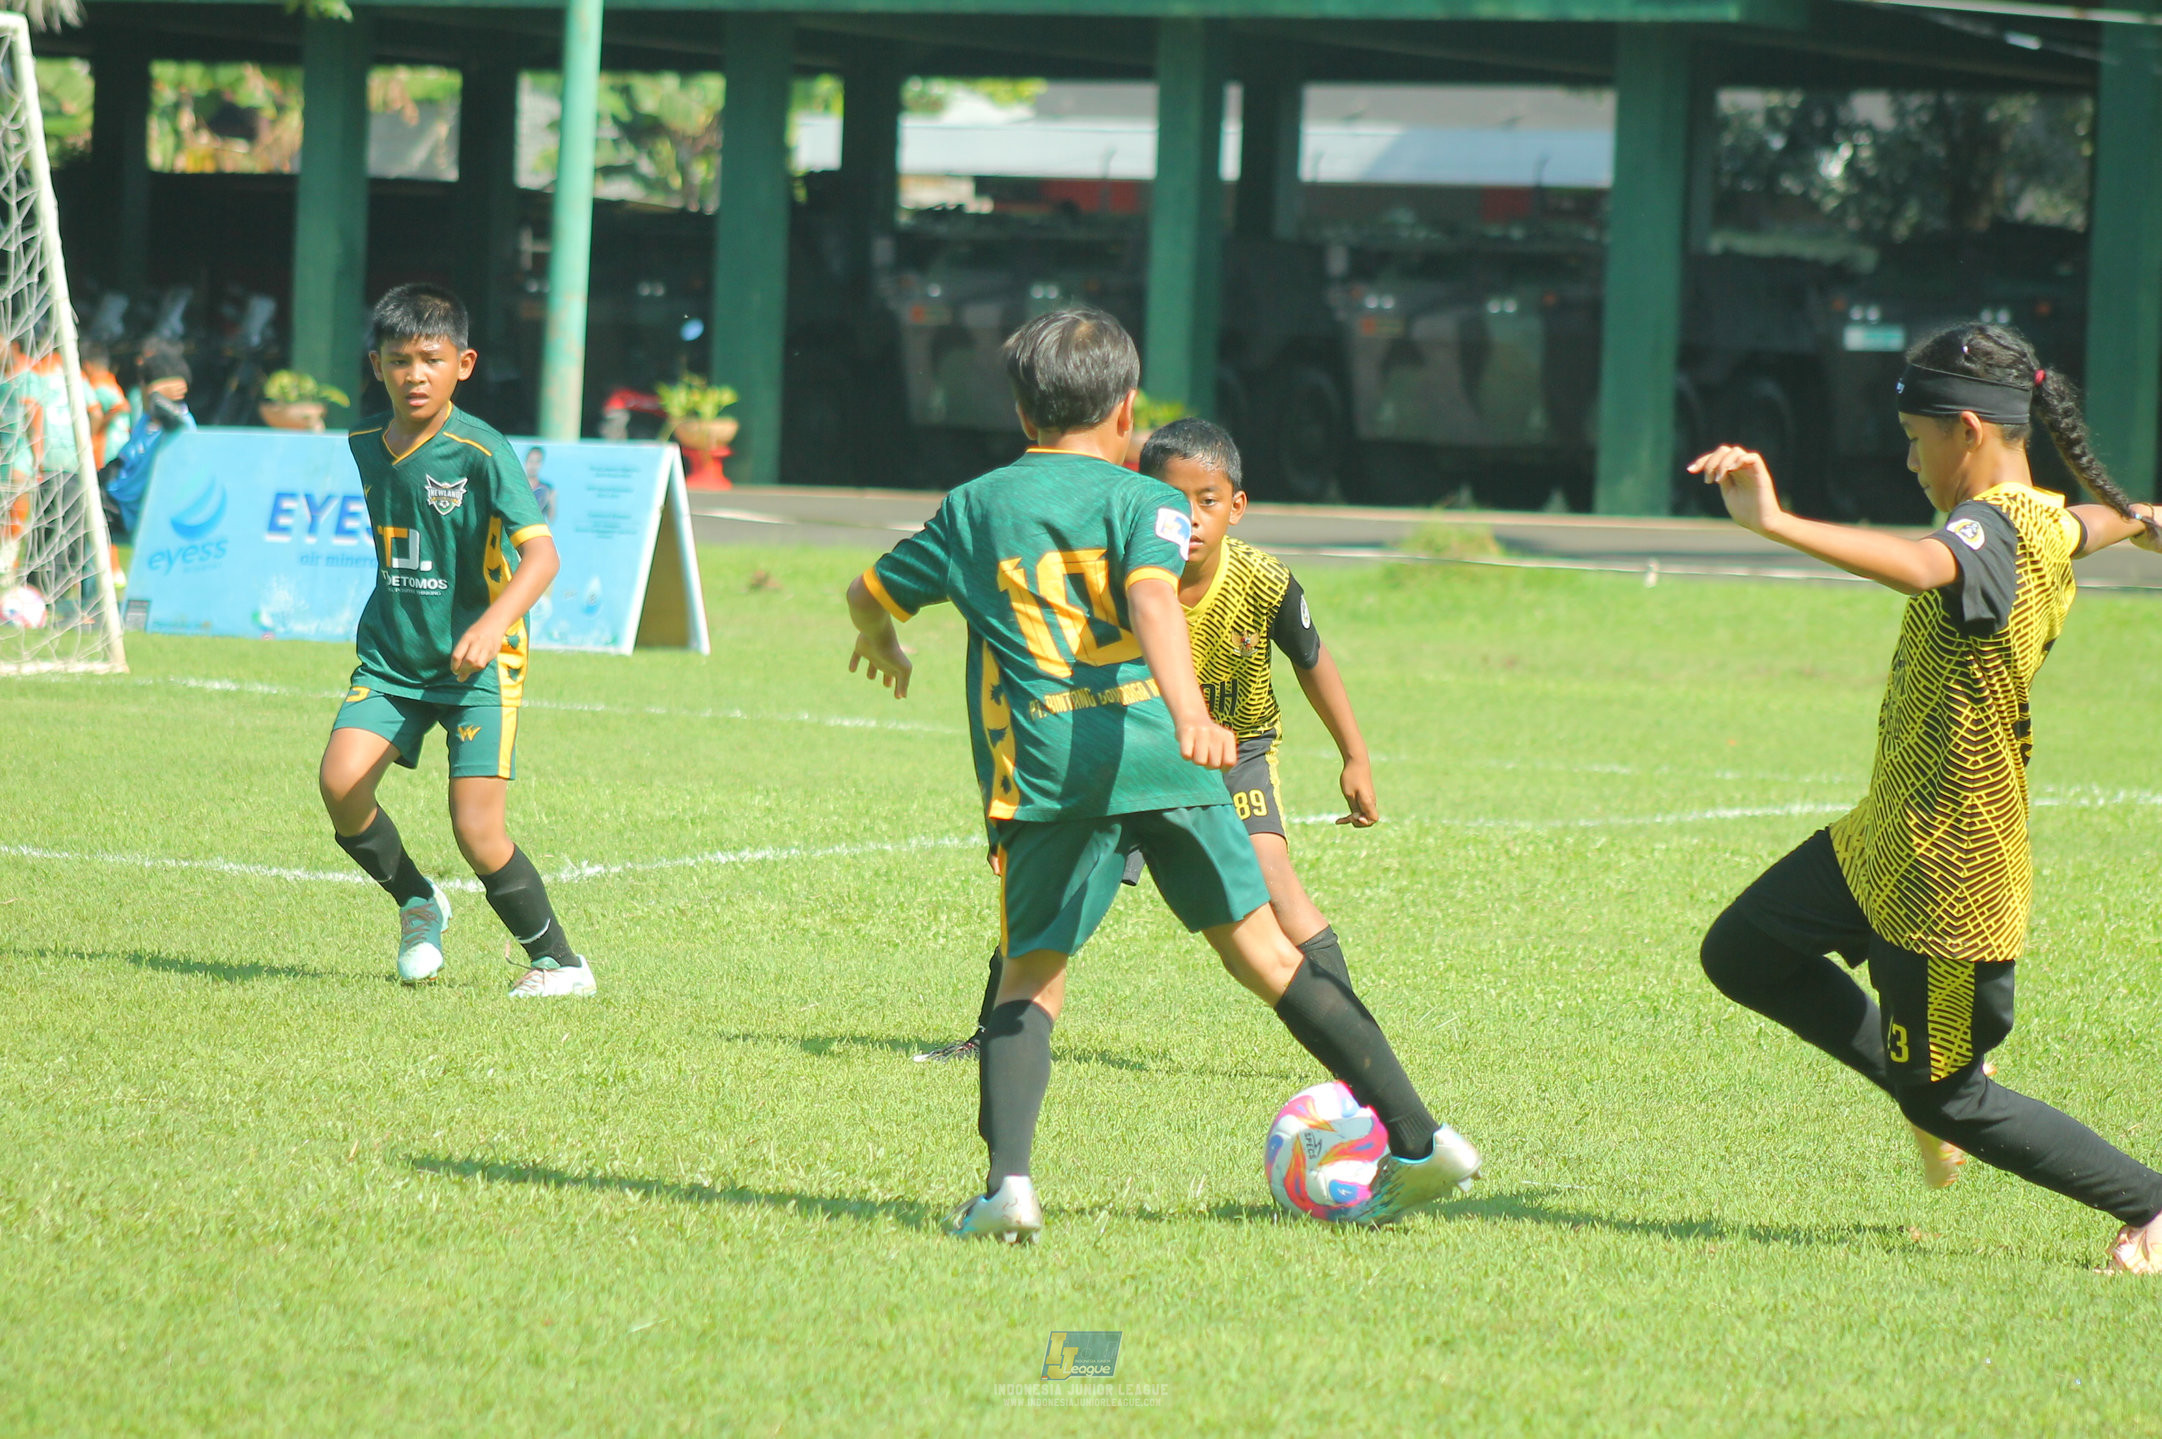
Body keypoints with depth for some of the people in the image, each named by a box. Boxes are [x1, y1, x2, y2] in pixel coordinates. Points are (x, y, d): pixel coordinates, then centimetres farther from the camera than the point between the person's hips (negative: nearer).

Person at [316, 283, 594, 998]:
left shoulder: (483, 454, -16)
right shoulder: (365, 445, 4)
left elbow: (540, 553, -24)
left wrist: (493, 624, -40)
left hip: (478, 666, -5)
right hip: (391, 657, 5)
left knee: (478, 833, -11)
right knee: (341, 783, -17)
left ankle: (558, 961, 10)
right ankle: (417, 903, 10)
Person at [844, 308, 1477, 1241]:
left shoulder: (974, 508, 17)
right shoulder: (1144, 501, 8)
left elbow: (869, 595, 29)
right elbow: (1152, 600, -12)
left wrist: (880, 648, 53)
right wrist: (1189, 712, -27)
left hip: (1043, 770, 0)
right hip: (1158, 750, 0)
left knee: (1031, 974, 8)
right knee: (1260, 947, 9)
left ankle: (1007, 1177, -15)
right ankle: (1417, 1137, 11)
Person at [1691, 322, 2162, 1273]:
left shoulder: (1994, 528, -25)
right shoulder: (2047, 522, 4)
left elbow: (1921, 566, -49)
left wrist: (1776, 525, -62)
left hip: (1946, 874, -10)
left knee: (1948, 1103, 3)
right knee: (1741, 955, 14)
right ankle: (1936, 1089, 25)